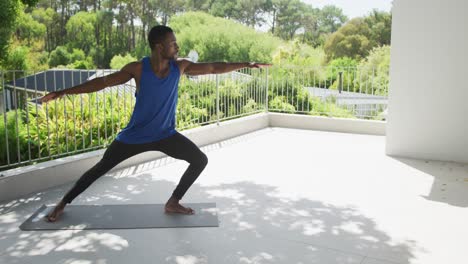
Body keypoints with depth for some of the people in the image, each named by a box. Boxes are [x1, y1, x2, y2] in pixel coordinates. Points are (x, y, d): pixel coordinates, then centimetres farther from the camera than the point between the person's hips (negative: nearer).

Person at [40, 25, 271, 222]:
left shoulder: (180, 66, -10)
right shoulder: (138, 69, -19)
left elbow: (214, 68, -3)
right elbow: (103, 81, -14)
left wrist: (247, 64, -3)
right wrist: (64, 92, -16)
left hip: (165, 134, 3)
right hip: (135, 135, -3)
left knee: (200, 160, -7)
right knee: (100, 168, 5)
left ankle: (173, 203, 8)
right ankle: (63, 204, 25)